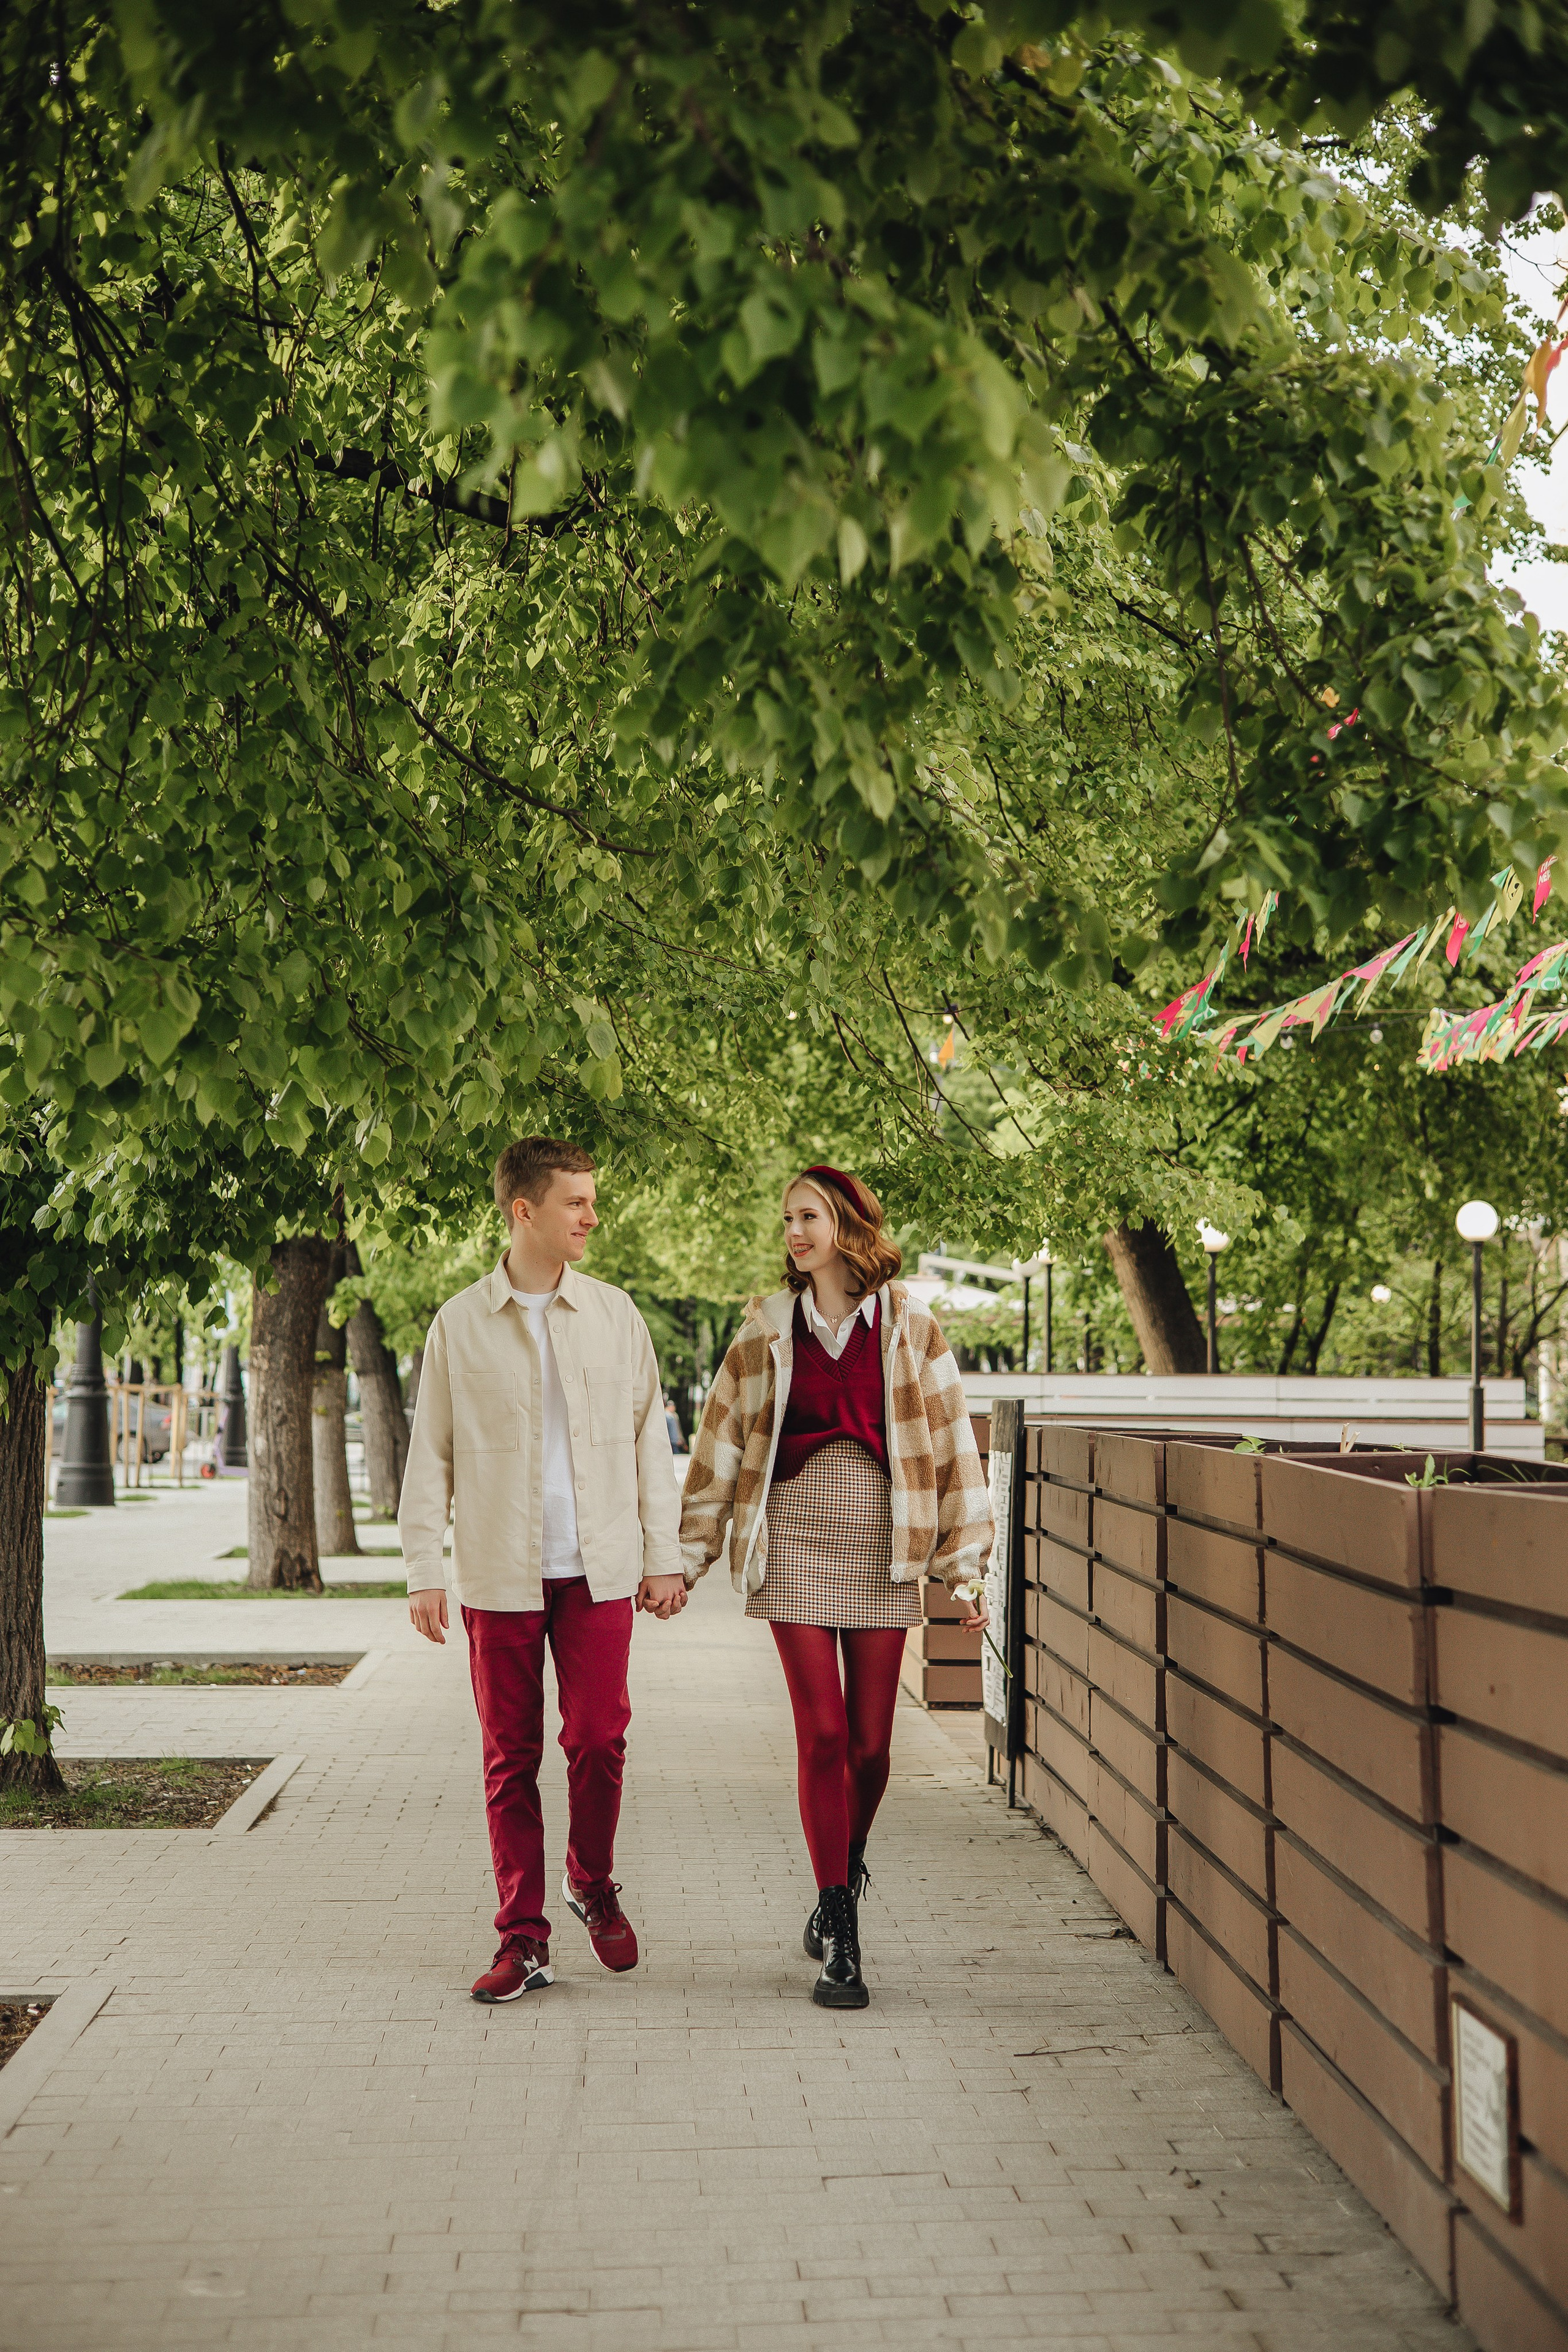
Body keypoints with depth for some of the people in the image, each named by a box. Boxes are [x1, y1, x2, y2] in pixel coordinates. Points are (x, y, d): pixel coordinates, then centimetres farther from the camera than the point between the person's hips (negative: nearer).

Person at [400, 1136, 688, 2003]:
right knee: (510, 1757, 4)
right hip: (499, 1574, -1)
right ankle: (523, 1939, 14)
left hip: (599, 1569, 1)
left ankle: (591, 1885, 24)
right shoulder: (459, 1324, 2)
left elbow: (648, 1439, 10)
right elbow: (430, 1454, 5)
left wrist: (664, 1557, 6)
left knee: (598, 1740, -3)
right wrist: (422, 1571, -1)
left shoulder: (614, 1313, 7)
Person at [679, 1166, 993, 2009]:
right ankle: (840, 1944, 0)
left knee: (871, 1744, 4)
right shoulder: (767, 1329, 6)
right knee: (823, 1737, -6)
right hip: (795, 1548, 0)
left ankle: (837, 1892, 30)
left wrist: (963, 1566, 2)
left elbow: (949, 1441, 5)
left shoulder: (908, 1324, 4)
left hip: (882, 1553, 0)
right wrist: (685, 1558, 8)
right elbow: (721, 1443, 10)